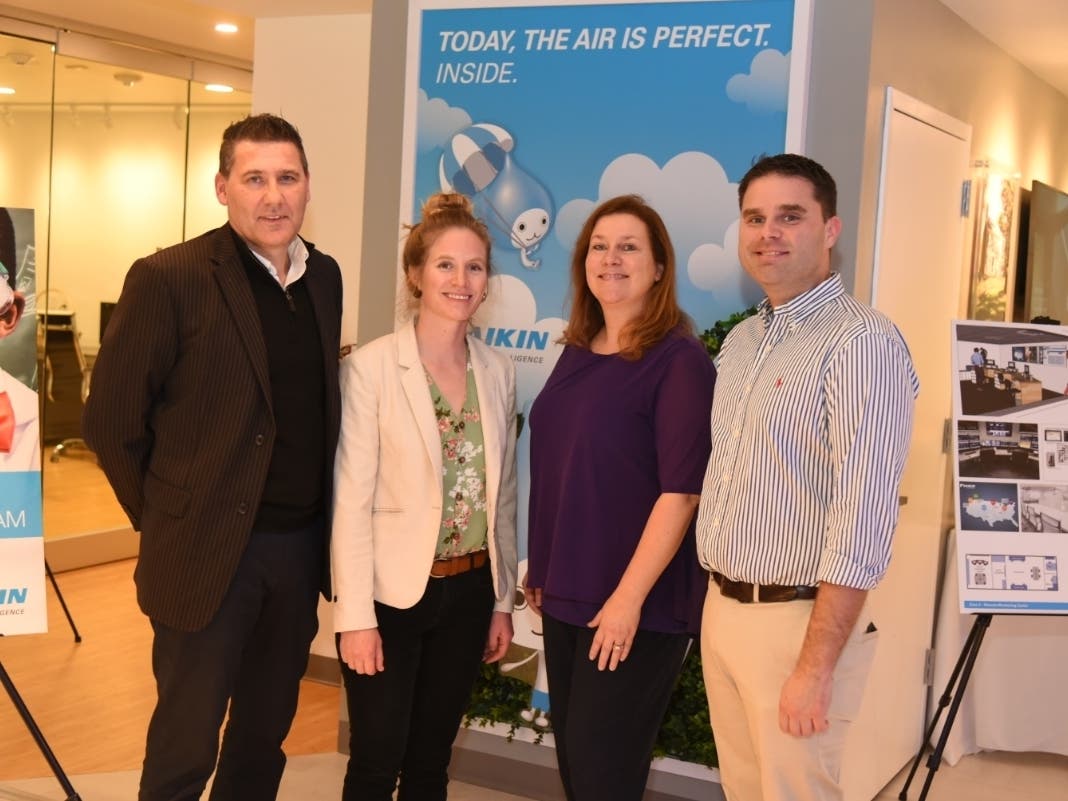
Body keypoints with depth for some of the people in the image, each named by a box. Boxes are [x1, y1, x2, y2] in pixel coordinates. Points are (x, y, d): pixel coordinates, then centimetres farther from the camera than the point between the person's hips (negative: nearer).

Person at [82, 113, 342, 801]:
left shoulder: (326, 277, 6)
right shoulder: (168, 279, -13)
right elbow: (111, 417, -8)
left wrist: (315, 523, 9)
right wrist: (164, 518, -3)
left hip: (301, 547, 6)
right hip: (208, 553, -5)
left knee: (266, 735, 19)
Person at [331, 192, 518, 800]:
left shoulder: (499, 371, 3)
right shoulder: (371, 367, -12)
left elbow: (503, 494, 10)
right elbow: (351, 502, -12)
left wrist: (503, 600, 11)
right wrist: (357, 615, -14)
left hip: (468, 593, 4)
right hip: (390, 593, -4)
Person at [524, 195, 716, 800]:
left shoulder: (679, 360, -12)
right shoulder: (577, 353, 9)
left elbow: (680, 492, -18)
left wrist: (629, 597, -19)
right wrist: (541, 569, 15)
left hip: (639, 603, -7)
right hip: (567, 595, 7)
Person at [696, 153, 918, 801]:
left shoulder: (863, 342, -15)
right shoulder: (741, 341, 11)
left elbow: (863, 519, -21)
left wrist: (816, 667, -22)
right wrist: (718, 606, 11)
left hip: (797, 618, -7)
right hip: (722, 608, 7)